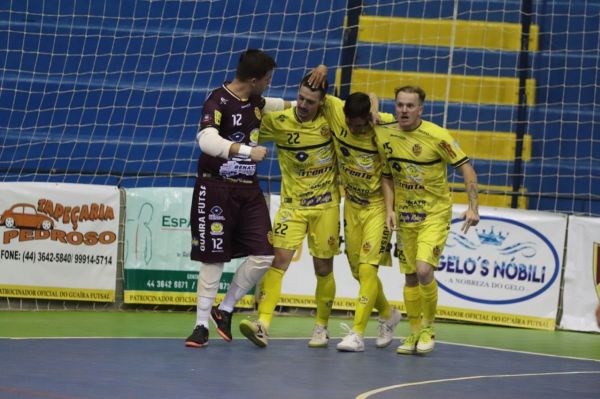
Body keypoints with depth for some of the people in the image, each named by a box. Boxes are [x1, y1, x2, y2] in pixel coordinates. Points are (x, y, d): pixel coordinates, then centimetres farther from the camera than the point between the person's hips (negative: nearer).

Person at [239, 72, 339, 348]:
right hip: (291, 204, -1)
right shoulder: (278, 121, -10)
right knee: (279, 258, -15)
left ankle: (322, 327, 24)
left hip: (326, 205, 1)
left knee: (324, 268, 7)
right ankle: (262, 325, -22)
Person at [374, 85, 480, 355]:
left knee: (424, 270, -20)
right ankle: (415, 333, 22)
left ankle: (428, 328, 1)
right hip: (404, 215, 5)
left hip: (435, 214, -4)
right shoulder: (385, 136, -4)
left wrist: (473, 207, -19)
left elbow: (466, 169, -11)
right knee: (410, 277, 7)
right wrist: (389, 208, -1)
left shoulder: (436, 136, -17)